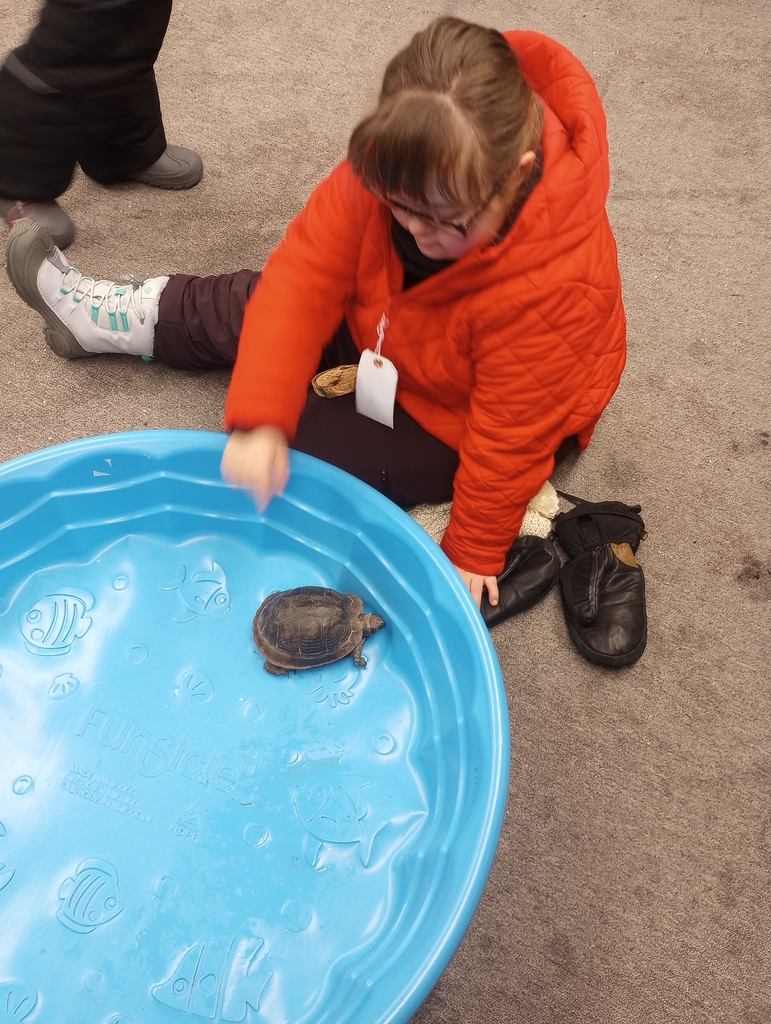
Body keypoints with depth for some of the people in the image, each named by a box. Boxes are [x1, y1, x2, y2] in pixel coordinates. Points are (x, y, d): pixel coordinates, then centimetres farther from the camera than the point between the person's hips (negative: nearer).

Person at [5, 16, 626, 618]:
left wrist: (474, 555, -16)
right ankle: (124, 319, 33)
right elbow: (307, 272, -26)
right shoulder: (394, 162, -28)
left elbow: (509, 437, -30)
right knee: (275, 302, 8)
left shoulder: (551, 293, -41)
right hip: (388, 325, 5)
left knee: (313, 443, -11)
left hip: (452, 427, -4)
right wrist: (258, 418, -35)